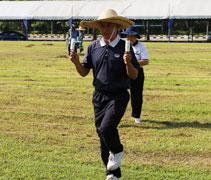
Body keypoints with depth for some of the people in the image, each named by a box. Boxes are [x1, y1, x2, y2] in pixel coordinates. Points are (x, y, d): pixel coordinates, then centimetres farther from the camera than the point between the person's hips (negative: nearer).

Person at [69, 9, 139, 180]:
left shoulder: (124, 47, -5)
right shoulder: (93, 47, 6)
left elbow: (134, 76, -6)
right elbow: (84, 72, 11)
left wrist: (128, 63, -25)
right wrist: (76, 62, -9)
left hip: (118, 96, -5)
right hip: (99, 96, 5)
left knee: (107, 128, -25)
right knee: (102, 134, 7)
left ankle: (117, 151, 8)